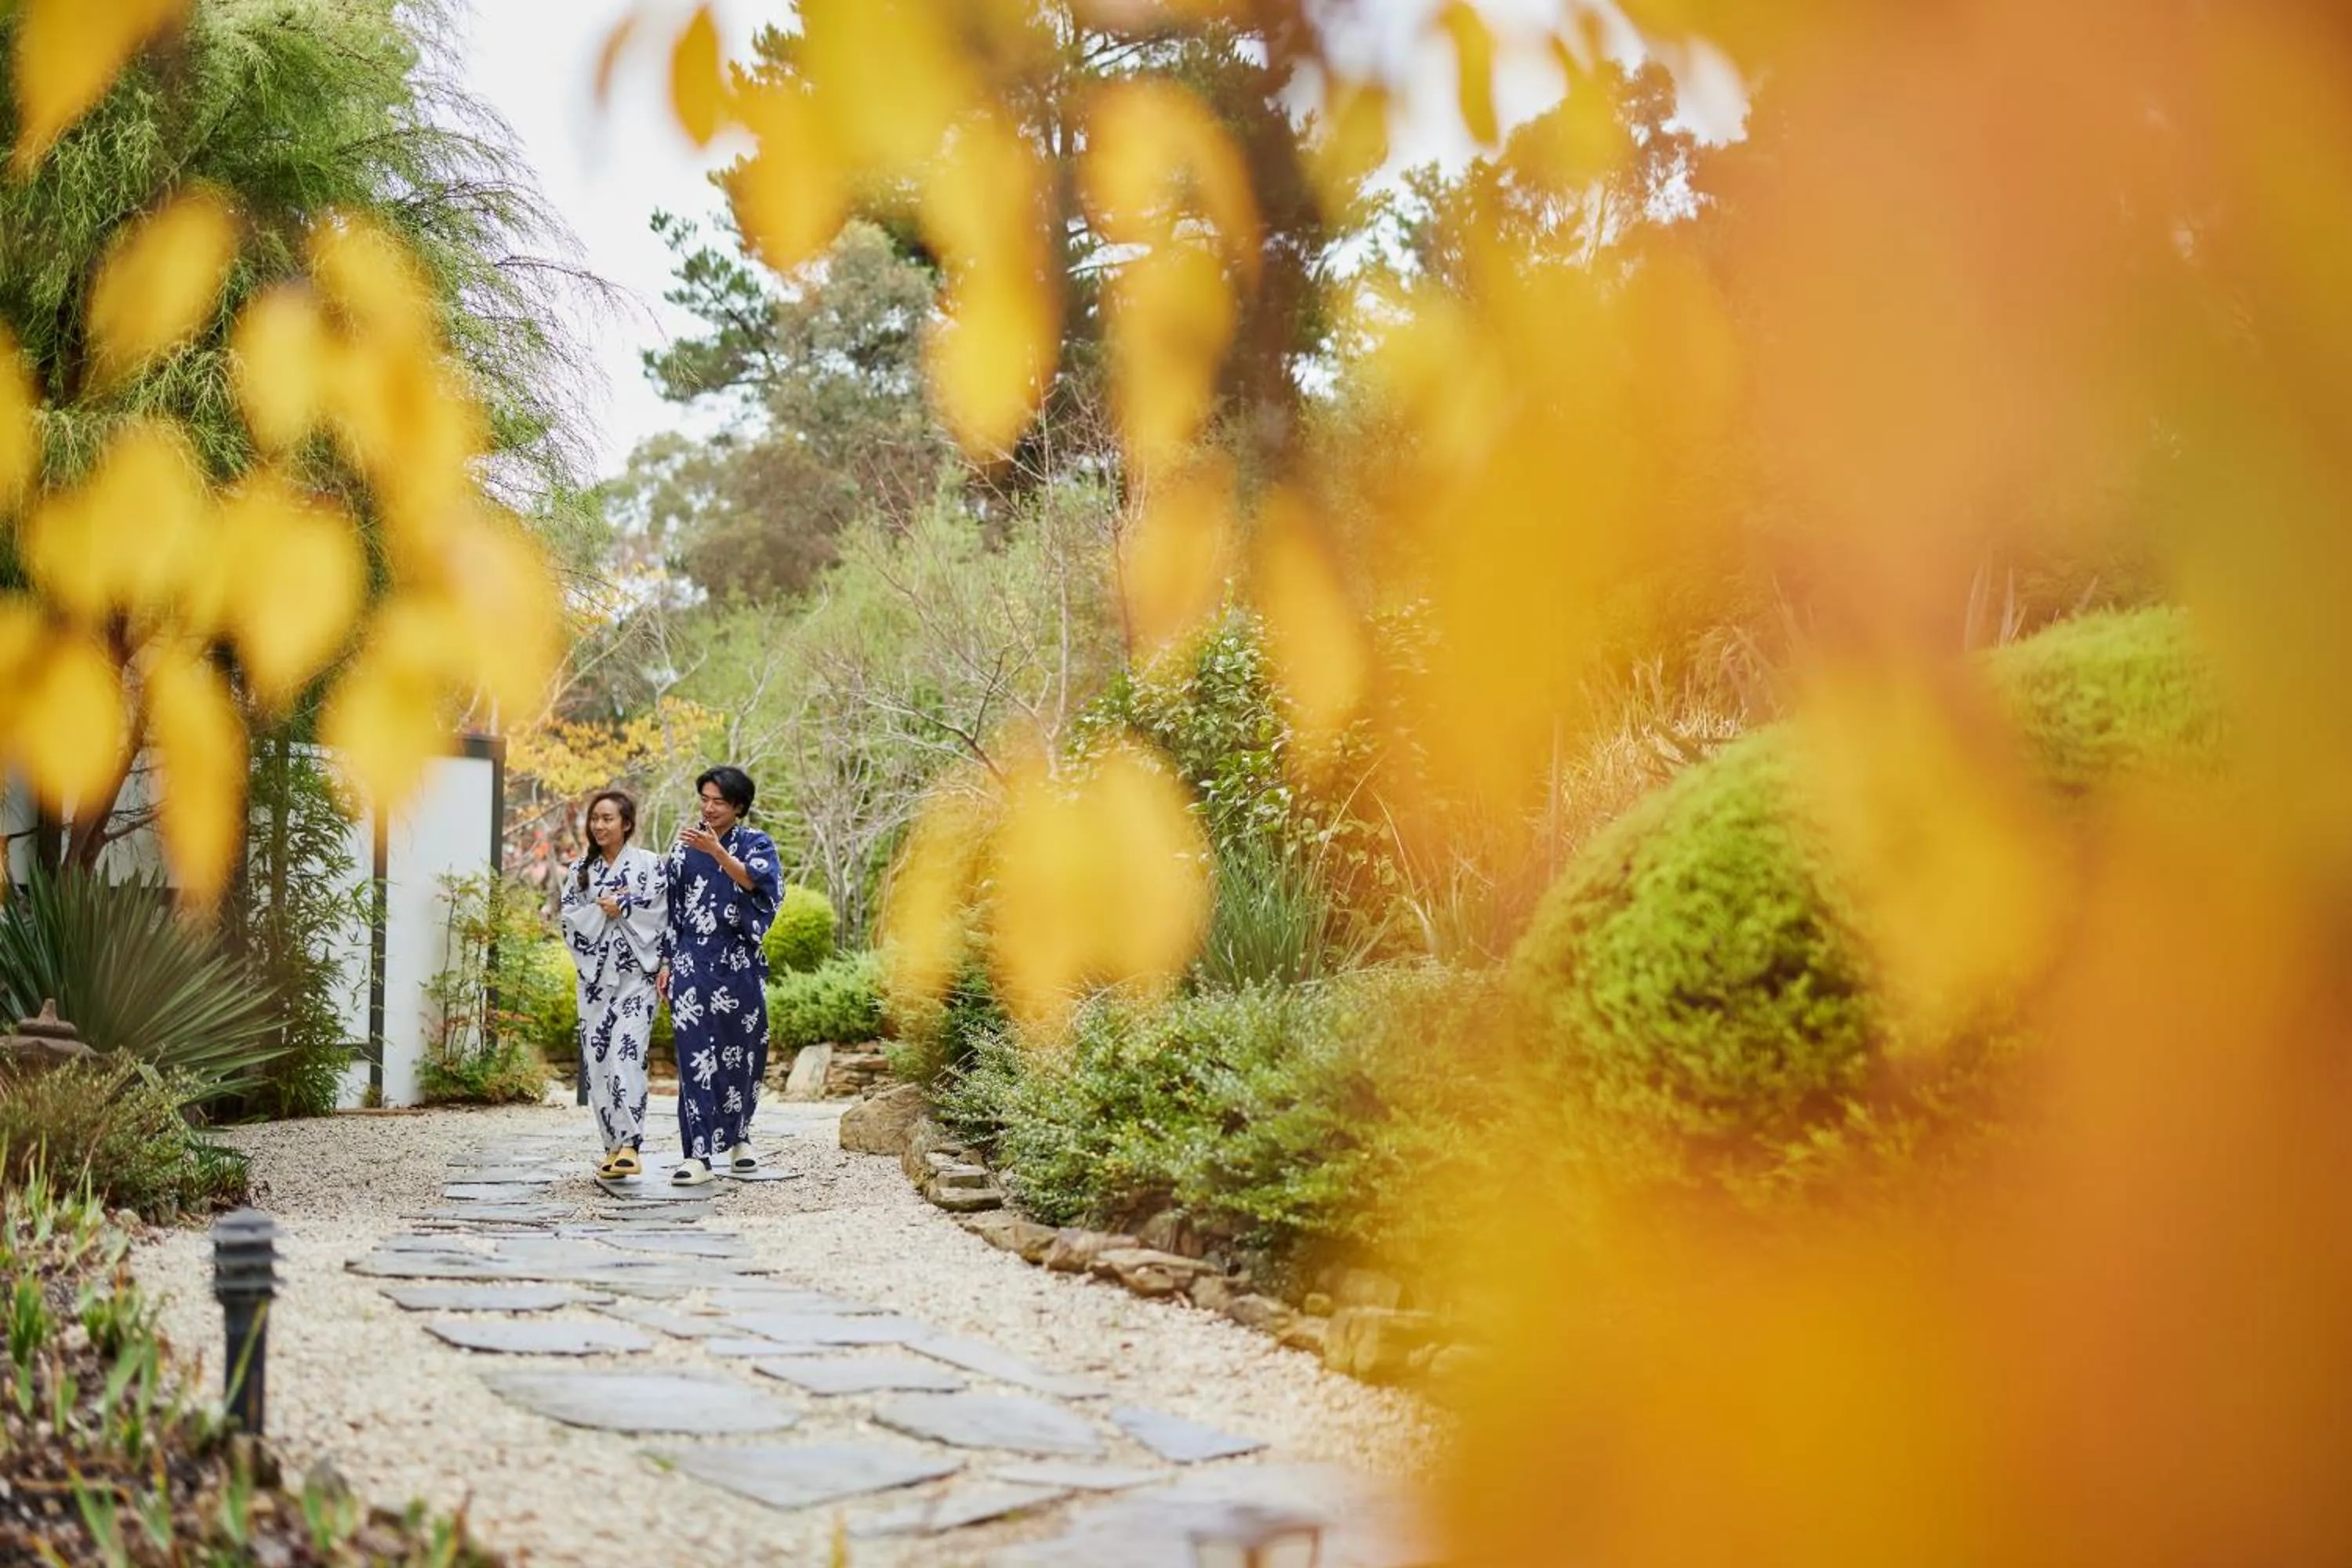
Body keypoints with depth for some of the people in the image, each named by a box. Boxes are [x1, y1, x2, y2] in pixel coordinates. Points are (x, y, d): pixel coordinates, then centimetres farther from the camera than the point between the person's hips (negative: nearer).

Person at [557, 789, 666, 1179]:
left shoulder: (649, 864, 2)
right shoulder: (580, 871, 13)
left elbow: (658, 917, -4)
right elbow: (570, 921, 4)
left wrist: (621, 908, -7)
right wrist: (602, 910, -9)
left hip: (635, 973, -4)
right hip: (595, 975, 5)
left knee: (626, 1054, -17)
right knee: (598, 1058, 2)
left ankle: (630, 1146, -21)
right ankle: (614, 1146, 11)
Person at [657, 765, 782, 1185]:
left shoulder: (756, 843, 3)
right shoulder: (685, 847, 9)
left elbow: (752, 880, -18)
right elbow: (671, 907, 11)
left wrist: (716, 850, -31)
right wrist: (666, 962, 7)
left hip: (740, 961, -1)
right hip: (693, 961, 1)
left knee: (741, 1050, 7)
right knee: (696, 1054, -7)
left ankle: (737, 1137, 27)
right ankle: (700, 1154, -9)